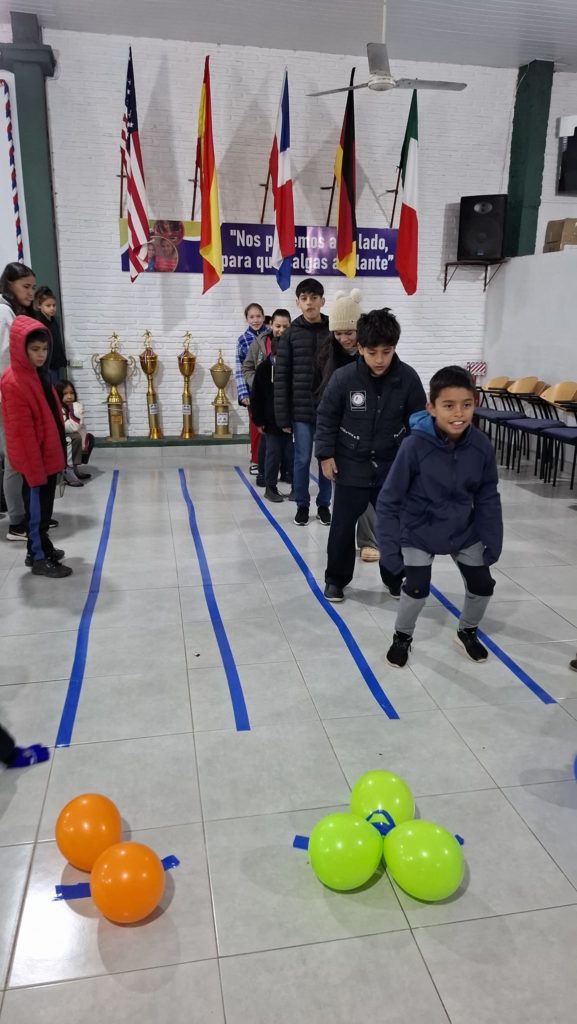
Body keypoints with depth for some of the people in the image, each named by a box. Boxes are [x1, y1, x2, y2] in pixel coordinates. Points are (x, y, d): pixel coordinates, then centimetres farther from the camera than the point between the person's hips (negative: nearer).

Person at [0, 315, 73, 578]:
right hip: (35, 458, -9)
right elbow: (22, 431, -21)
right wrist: (35, 468, -20)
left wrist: (60, 450, 17)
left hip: (49, 453, 9)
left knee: (44, 506, 18)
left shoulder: (38, 373, 7)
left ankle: (39, 548, 33)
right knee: (38, 507, 4)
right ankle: (39, 558, 17)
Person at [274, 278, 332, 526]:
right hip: (301, 409, 0)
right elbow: (281, 377, 0)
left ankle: (323, 504, 24)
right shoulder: (291, 334, 1)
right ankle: (302, 505, 22)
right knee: (302, 459, 6)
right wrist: (283, 416, -5)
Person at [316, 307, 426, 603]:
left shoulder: (408, 378, -10)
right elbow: (326, 418, -4)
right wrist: (326, 454, -6)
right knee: (343, 525, 8)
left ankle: (395, 577, 33)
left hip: (392, 467, 2)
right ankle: (336, 579, 26)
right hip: (350, 466, -1)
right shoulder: (343, 378, -14)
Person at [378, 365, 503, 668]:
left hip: (464, 532, 4)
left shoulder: (481, 446, -17)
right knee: (417, 589, -10)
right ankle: (402, 637, 22)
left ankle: (467, 632, 42)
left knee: (482, 585, 11)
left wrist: (492, 539, -4)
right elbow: (389, 501, -20)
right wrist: (389, 547, -19)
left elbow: (488, 498, -3)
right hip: (419, 532, -4)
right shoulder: (415, 446, -28)